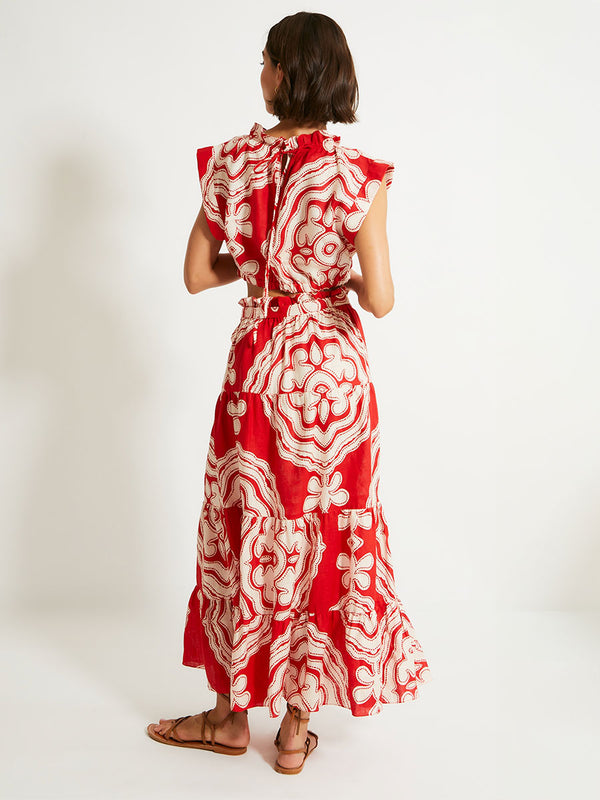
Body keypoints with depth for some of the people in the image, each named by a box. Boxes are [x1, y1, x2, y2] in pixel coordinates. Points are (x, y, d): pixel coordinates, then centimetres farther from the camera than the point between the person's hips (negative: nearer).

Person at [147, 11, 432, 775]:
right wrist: (338, 275, 5)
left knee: (242, 528, 14)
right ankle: (297, 726, 22)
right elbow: (379, 300, -16)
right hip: (332, 366, -1)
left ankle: (232, 714, 27)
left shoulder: (232, 162, -5)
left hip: (257, 361, 1)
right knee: (327, 531, 11)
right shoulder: (357, 175, -12)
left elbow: (198, 274, 0)